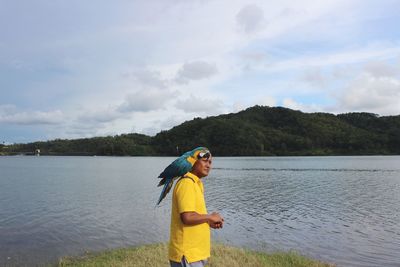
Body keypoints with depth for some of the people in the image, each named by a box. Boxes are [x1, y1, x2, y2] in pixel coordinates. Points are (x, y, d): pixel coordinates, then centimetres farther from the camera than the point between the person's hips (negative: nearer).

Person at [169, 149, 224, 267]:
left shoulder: (195, 184, 12)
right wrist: (210, 217, -13)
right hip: (187, 254, -9)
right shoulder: (187, 183, -18)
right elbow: (187, 217, -27)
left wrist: (209, 222, 2)